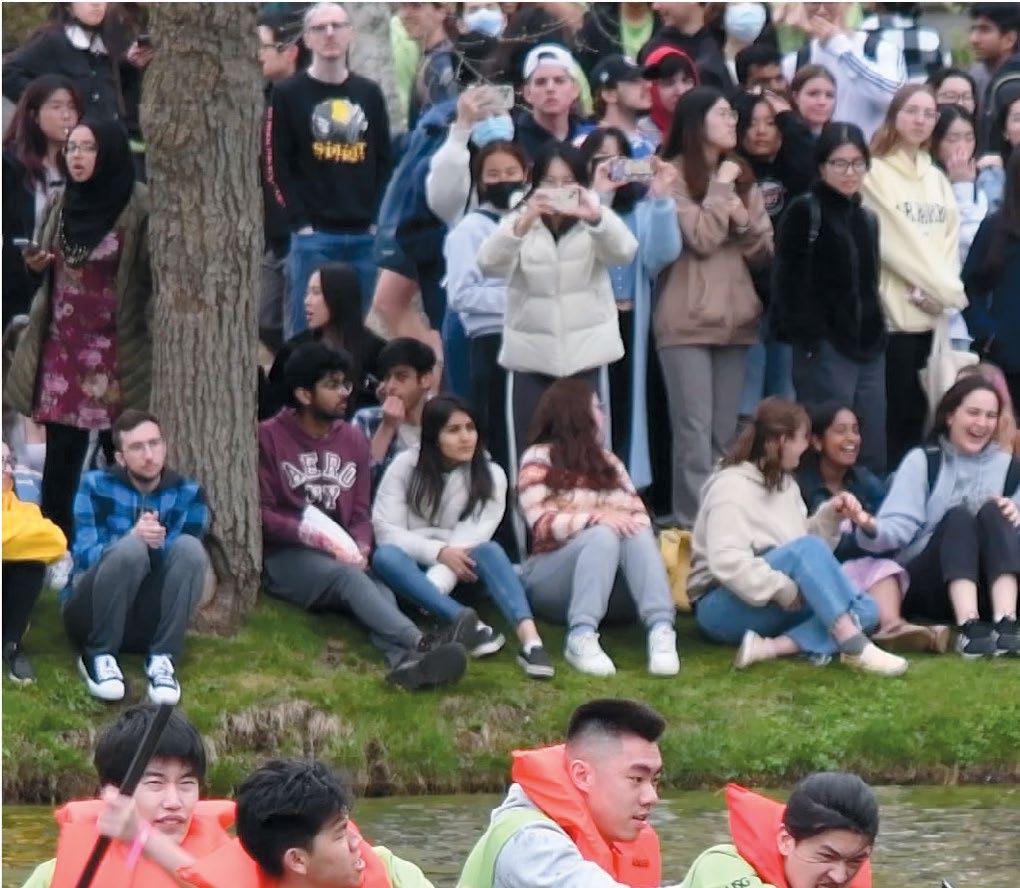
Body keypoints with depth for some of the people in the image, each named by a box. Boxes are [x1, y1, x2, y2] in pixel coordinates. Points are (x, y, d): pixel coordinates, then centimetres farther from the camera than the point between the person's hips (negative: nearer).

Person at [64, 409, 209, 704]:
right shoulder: (96, 486, -1)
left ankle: (162, 660, -26)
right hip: (91, 613, -2)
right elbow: (85, 557, -13)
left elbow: (186, 560, -8)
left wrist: (156, 545, -29)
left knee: (190, 547, -24)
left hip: (149, 619, 2)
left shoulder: (188, 494, 4)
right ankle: (99, 657, -22)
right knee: (132, 548, -31)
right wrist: (133, 537, -31)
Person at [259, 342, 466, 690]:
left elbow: (360, 513, 15)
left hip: (341, 557, 5)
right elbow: (261, 513, -4)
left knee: (381, 593, -30)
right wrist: (315, 537, -16)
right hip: (287, 557, -5)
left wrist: (360, 548, -8)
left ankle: (406, 662, -63)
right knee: (348, 577, -36)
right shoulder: (269, 437, 2)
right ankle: (421, 645, -60)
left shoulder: (353, 440, 18)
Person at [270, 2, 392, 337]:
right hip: (314, 236, -4)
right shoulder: (289, 94, 3)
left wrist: (378, 217, 3)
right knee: (307, 331, -5)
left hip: (366, 235, 4)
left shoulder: (369, 93, 14)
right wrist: (301, 221, -10)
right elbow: (279, 165, -2)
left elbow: (385, 161, 15)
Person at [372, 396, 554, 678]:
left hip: (456, 573, 0)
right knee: (386, 556, -34)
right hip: (413, 566, 0)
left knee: (489, 551, -31)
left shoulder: (490, 476, -2)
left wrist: (439, 581, -30)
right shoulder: (405, 467, -3)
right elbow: (386, 531, -10)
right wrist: (439, 552, -25)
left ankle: (530, 639, -54)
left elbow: (470, 539, -14)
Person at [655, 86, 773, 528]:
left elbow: (763, 252, 14)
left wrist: (745, 222, -5)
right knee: (694, 429, -11)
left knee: (725, 431, 7)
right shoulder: (674, 176, -4)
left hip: (734, 320, 6)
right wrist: (721, 188, -6)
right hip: (687, 321, -6)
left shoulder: (742, 177, 15)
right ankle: (694, 523, -12)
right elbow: (702, 237, -14)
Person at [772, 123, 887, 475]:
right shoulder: (805, 212, -3)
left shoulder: (867, 219, 18)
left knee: (873, 457, 5)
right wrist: (809, 340, -16)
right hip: (826, 349, -7)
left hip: (868, 349, 7)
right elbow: (788, 283, -9)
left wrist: (877, 336, 14)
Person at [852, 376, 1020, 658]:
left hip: (988, 589, 2)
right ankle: (968, 628, -48)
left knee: (992, 513, -23)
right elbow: (900, 524, -7)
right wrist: (872, 529, -30)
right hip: (923, 585, -2)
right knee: (958, 517, -27)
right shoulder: (921, 462, 6)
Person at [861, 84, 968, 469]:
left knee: (918, 415, 3)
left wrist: (940, 290, -7)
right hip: (896, 311, -6)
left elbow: (949, 240, 11)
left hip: (934, 313, 6)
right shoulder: (875, 174, -3)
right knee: (897, 415, -8)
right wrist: (946, 289, -7)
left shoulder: (936, 179, 19)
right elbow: (896, 240, -9)